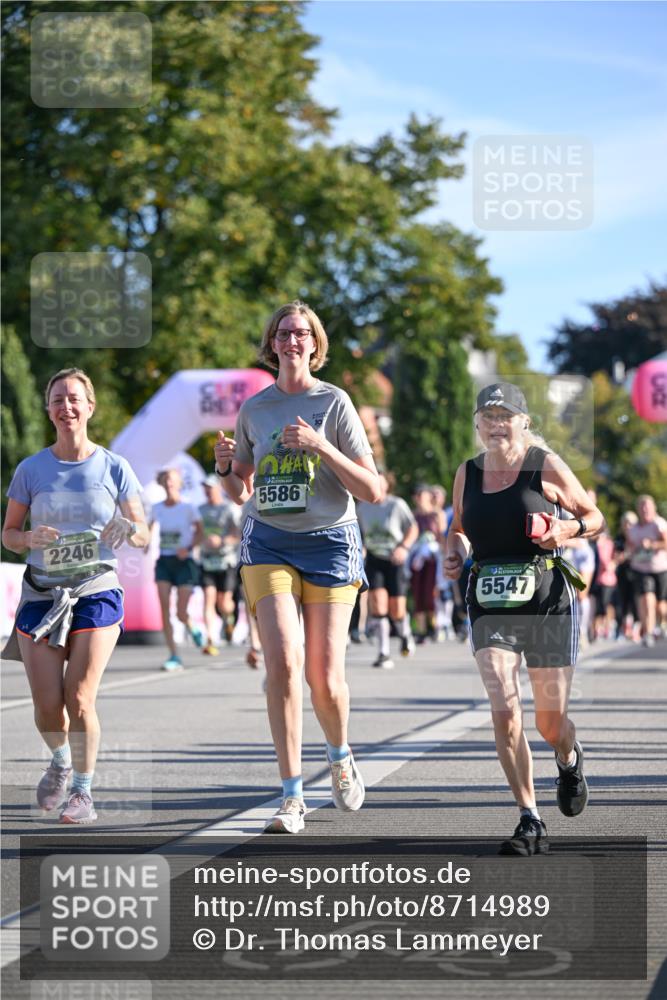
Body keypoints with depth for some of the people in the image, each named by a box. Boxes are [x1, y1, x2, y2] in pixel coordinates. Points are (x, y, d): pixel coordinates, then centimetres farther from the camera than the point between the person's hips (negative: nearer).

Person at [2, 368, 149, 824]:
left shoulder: (113, 468, 0)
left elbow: (143, 535, 4)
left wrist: (128, 530, -20)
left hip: (97, 592, -1)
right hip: (41, 594, 1)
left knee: (79, 701, -12)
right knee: (47, 708, -2)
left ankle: (83, 790, 8)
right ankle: (61, 758, 32)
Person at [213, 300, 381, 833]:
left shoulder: (335, 402, -2)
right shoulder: (254, 409, 9)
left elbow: (371, 490, -7)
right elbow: (242, 493, 18)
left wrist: (321, 446, -18)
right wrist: (226, 468, -4)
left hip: (330, 541, -2)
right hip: (269, 544, 2)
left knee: (325, 677, -2)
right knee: (283, 662, -15)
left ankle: (341, 757, 31)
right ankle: (293, 796, -10)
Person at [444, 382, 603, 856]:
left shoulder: (546, 466, -3)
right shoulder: (467, 474, 7)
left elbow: (595, 517, 6)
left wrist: (567, 529, -14)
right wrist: (455, 552, 2)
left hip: (548, 600, -2)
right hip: (490, 605, 2)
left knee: (550, 722, 5)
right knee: (504, 712, -15)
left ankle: (570, 759, 43)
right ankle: (531, 822, -8)